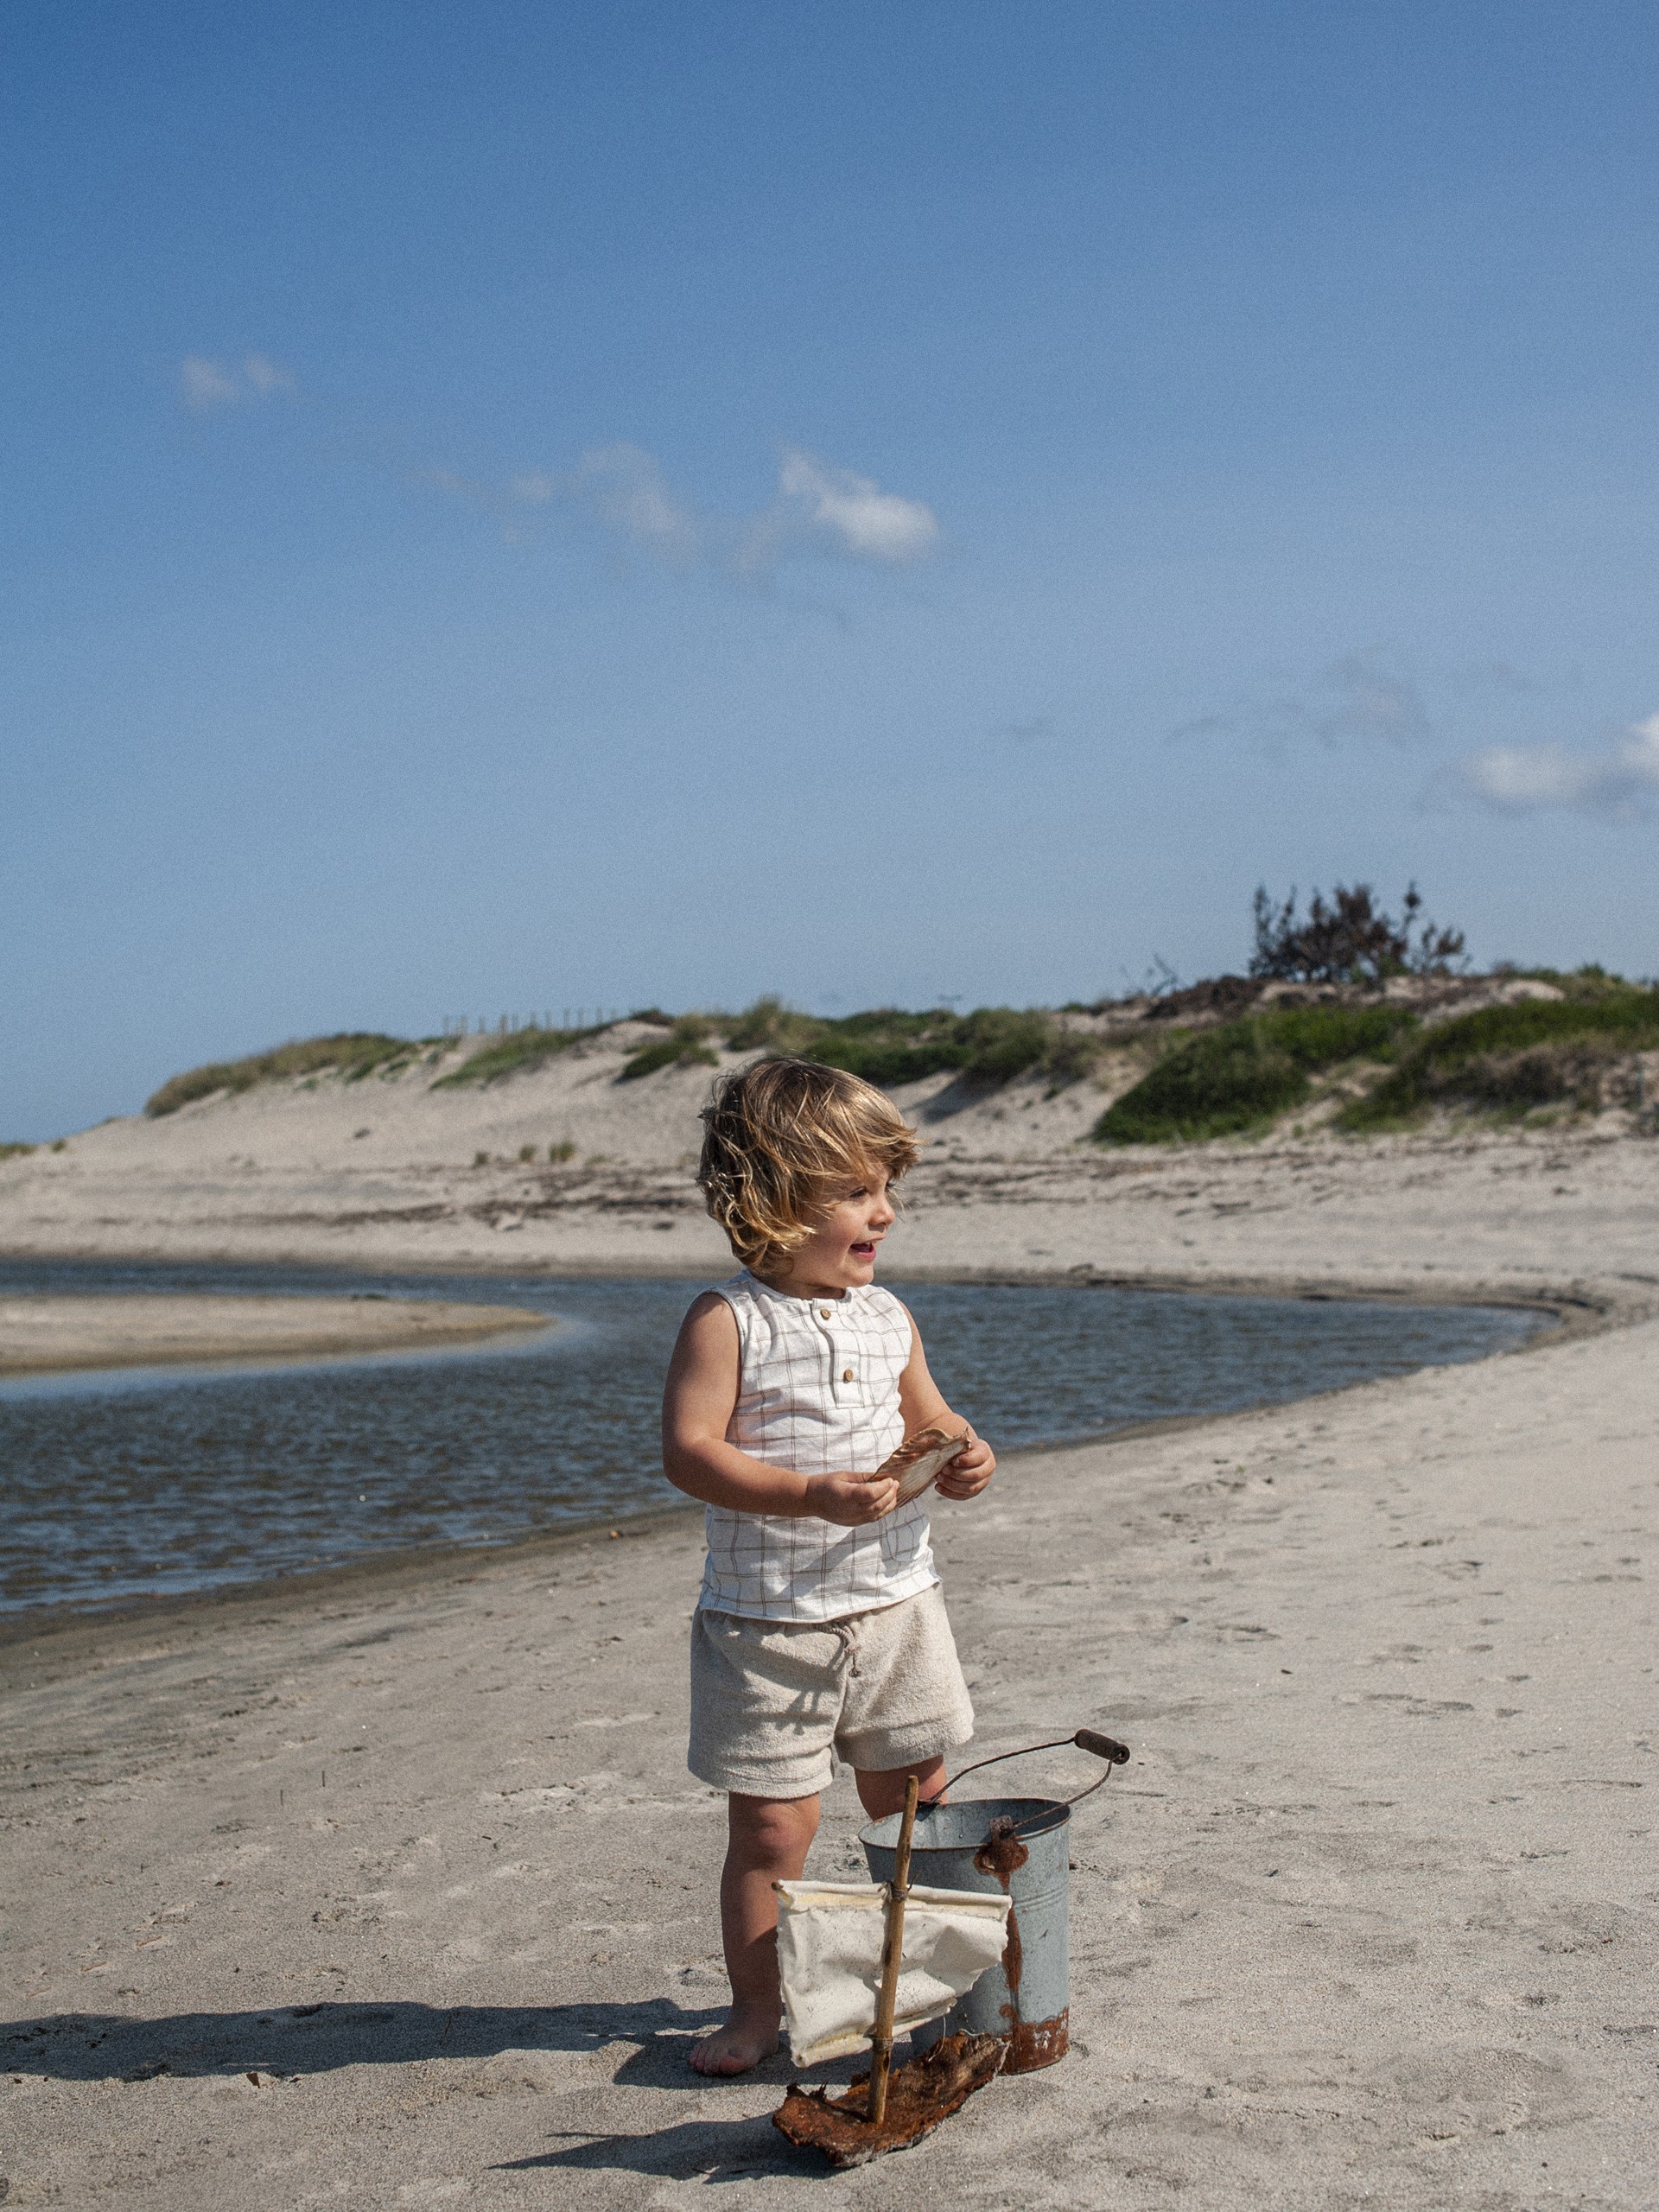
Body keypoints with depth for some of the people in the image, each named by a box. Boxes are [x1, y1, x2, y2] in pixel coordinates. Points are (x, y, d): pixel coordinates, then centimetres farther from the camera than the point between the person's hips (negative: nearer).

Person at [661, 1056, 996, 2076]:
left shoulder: (887, 1318, 7)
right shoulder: (728, 1321, -11)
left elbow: (928, 1423, 18)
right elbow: (690, 1451, -18)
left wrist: (965, 1459, -6)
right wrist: (814, 1496, -27)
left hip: (895, 1602, 5)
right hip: (766, 1620, -5)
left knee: (915, 1806, 15)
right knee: (772, 1824, 1)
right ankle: (757, 2007, 17)